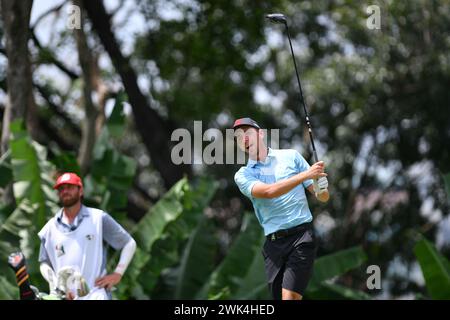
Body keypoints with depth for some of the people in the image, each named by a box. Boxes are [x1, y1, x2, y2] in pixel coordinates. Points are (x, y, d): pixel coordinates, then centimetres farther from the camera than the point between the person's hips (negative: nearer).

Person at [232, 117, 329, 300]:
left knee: (289, 296, -18)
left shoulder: (291, 156, 9)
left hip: (301, 235, -2)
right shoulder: (243, 175, 9)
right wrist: (305, 174, -20)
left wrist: (322, 188, -15)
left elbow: (323, 197, 10)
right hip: (273, 243, 2)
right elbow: (269, 192, -13)